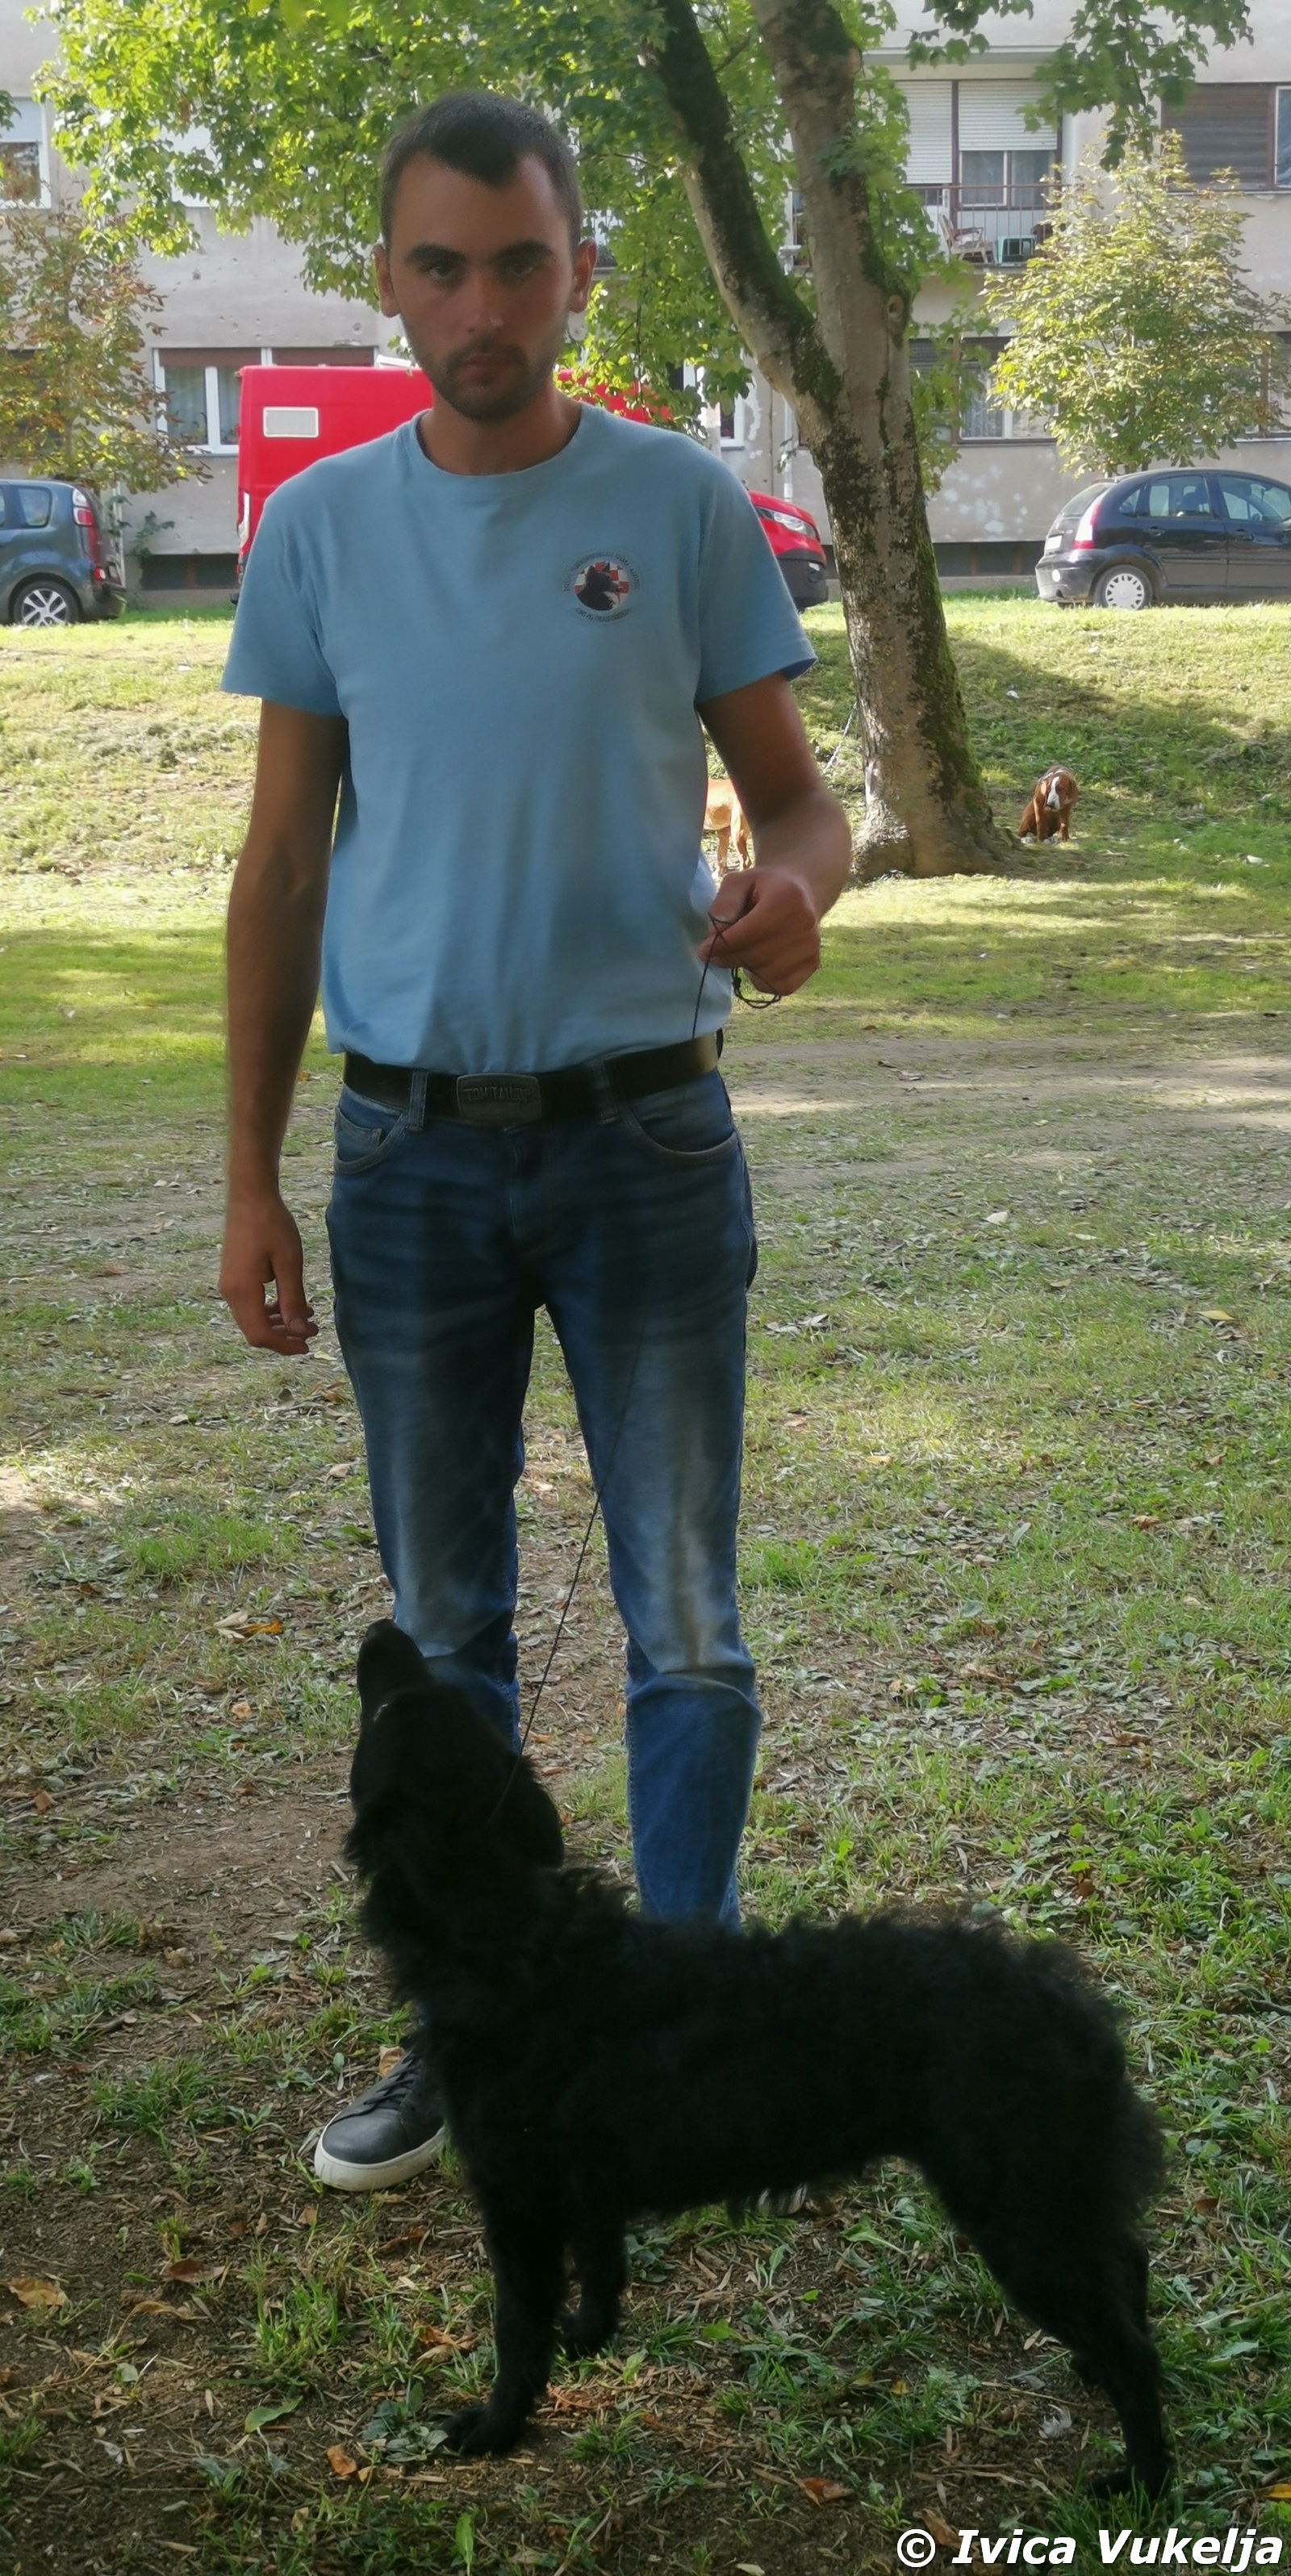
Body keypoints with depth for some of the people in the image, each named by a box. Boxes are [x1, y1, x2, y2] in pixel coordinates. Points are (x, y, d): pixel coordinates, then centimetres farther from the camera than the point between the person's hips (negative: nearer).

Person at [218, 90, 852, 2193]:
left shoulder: (682, 506, -2)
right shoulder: (321, 527, 3)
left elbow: (796, 786, 3)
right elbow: (283, 869, 6)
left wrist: (799, 880, -23)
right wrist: (249, 1183, 3)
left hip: (646, 1143, -2)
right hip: (411, 1154, 2)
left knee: (687, 1627, 4)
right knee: (443, 1628, 12)